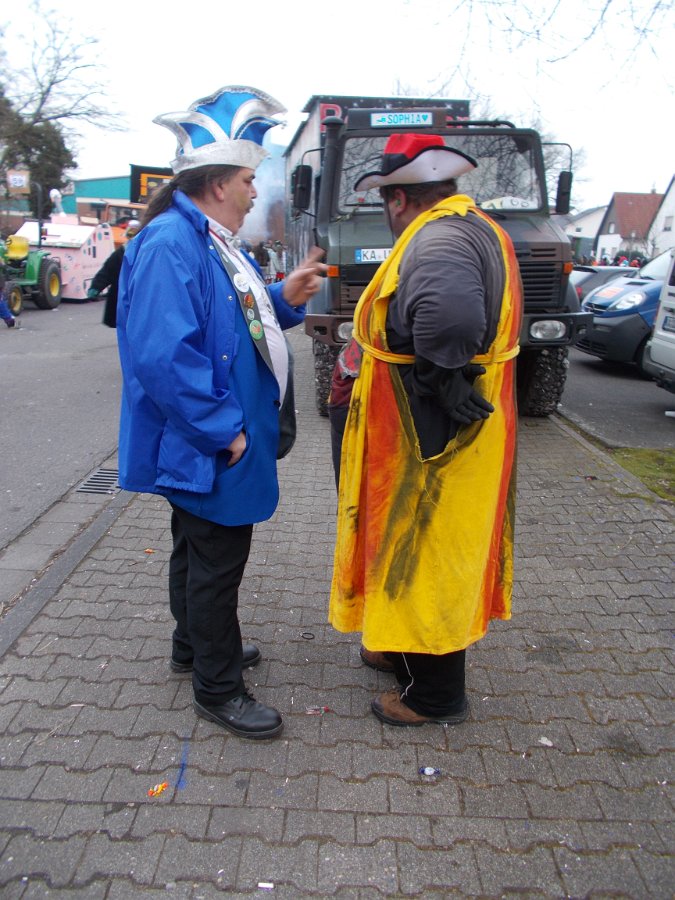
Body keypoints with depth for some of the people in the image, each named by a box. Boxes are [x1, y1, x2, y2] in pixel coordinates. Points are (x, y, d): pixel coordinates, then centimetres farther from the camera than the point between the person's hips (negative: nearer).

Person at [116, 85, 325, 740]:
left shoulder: (211, 240, 12)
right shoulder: (169, 243, -21)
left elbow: (231, 323, 18)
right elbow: (163, 356, -29)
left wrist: (284, 300, 1)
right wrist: (223, 432, -24)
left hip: (216, 441, 11)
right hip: (203, 447, -10)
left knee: (199, 550, 23)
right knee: (216, 559, 2)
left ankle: (195, 645, 43)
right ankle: (217, 688, 20)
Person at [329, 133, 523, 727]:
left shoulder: (438, 239, -22)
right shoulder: (477, 229, 13)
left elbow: (449, 315, -45)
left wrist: (437, 381, -28)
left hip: (432, 445, -10)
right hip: (455, 436, 10)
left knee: (425, 558, 5)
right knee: (434, 553, 23)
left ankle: (435, 695, 24)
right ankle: (413, 651, 44)